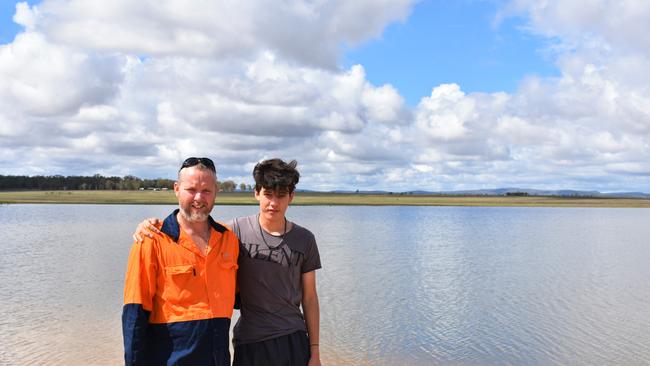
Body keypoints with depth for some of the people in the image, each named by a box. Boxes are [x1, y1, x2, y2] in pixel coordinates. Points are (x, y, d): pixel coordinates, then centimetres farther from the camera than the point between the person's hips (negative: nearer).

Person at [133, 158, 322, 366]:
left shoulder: (304, 239, 0)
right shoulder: (238, 230, -5)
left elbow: (309, 298, 4)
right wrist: (151, 226, -19)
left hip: (294, 341, 1)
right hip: (250, 342, -1)